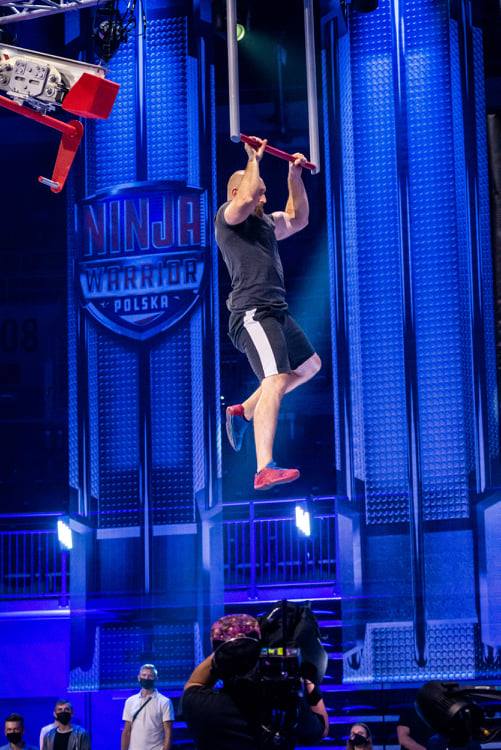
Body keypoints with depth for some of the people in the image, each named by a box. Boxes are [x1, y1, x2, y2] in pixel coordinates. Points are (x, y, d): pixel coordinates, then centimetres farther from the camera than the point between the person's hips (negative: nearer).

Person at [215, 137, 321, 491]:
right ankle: (265, 470, -33)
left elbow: (298, 219, 32)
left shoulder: (265, 222, 22)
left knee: (309, 365, 25)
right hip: (253, 313, -10)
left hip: (277, 313, 10)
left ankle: (243, 411, 26)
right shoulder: (228, 216, -4)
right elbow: (246, 198, -25)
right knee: (276, 381, -23)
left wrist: (295, 176, 25)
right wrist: (254, 159, -12)